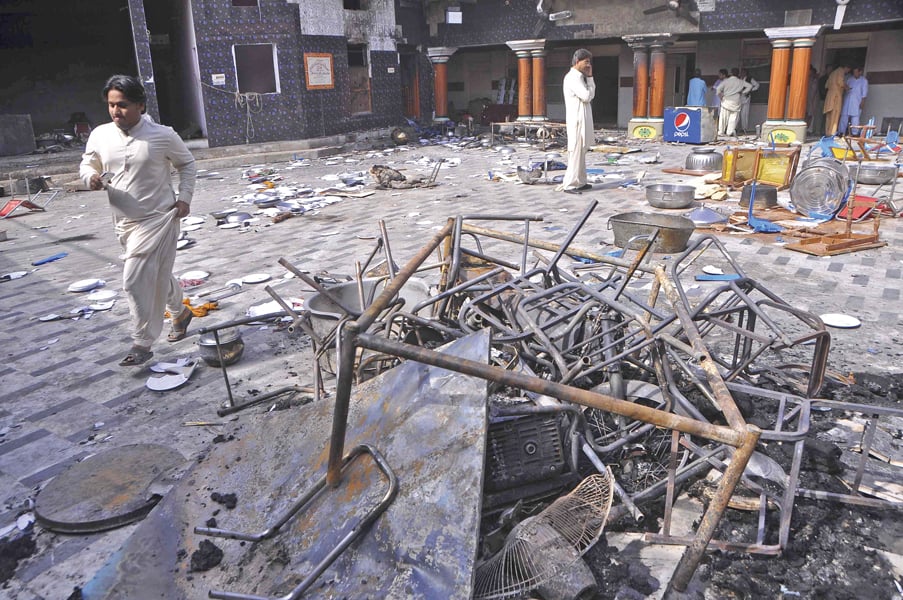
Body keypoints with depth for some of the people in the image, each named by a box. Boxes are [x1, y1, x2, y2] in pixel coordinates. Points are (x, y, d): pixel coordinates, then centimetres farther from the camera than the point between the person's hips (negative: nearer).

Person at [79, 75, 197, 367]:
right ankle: (180, 312, 46)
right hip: (124, 222, 5)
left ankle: (143, 343, 4)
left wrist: (185, 198, -4)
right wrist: (91, 177, -10)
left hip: (157, 219, -5)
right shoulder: (100, 135, -1)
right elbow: (87, 164, 13)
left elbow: (187, 163, 5)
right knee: (157, 275, 20)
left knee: (136, 281, -10)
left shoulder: (162, 135, -10)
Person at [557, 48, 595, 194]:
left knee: (580, 152, 13)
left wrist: (589, 77, 7)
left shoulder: (578, 77, 19)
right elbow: (587, 96, -18)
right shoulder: (573, 77, -13)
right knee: (576, 152, -9)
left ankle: (579, 182, 19)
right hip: (577, 120, -10)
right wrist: (589, 78, -2)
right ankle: (570, 184, -6)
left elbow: (590, 95, 16)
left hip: (582, 120, 10)